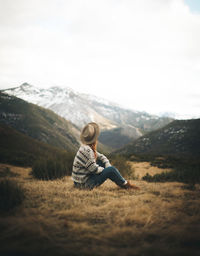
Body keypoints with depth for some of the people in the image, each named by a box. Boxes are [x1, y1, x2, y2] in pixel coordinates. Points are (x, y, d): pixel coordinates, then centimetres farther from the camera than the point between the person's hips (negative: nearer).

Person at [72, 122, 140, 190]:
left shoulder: (90, 148, 6)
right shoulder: (86, 150, -24)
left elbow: (101, 157, 15)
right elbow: (94, 169, -23)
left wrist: (108, 166, -1)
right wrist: (105, 170, -5)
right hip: (84, 183, -10)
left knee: (102, 162, 14)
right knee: (111, 170, -13)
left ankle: (120, 182, 14)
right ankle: (125, 184, 9)